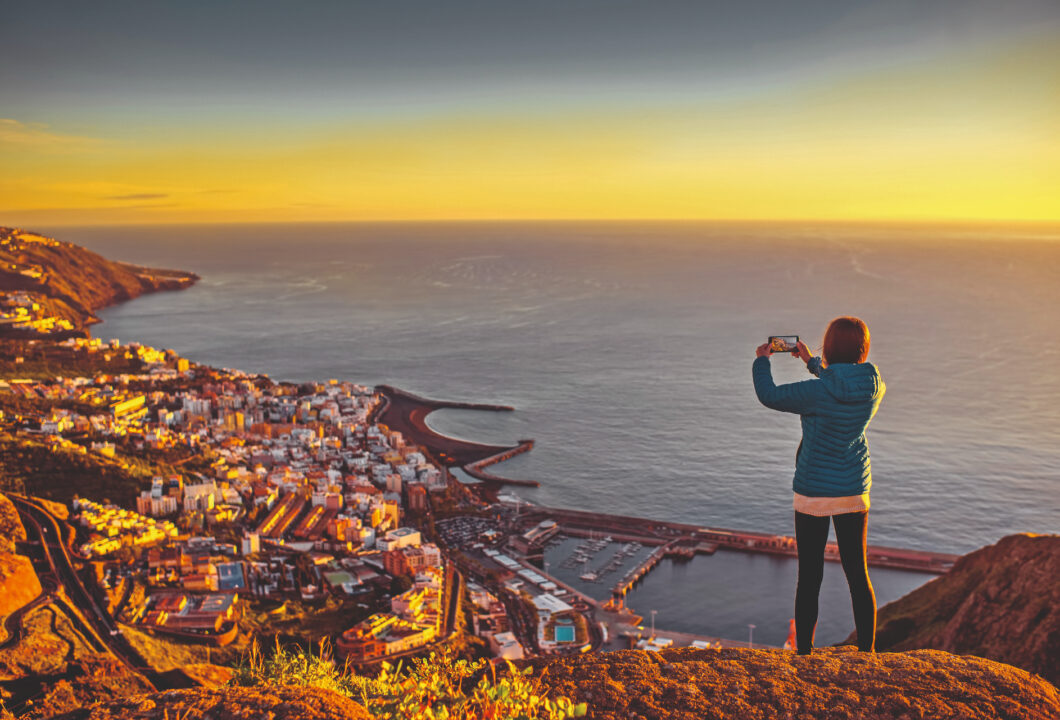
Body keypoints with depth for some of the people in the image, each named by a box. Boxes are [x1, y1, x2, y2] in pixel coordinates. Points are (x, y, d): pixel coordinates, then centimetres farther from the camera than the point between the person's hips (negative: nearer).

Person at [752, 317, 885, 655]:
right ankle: (867, 652, 21)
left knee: (809, 577, 7)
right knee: (858, 575, 14)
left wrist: (762, 360, 10)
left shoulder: (818, 392, -22)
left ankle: (804, 653, 16)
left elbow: (769, 395, -8)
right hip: (854, 491, 4)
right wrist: (811, 361, 28)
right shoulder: (874, 387, -5)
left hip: (813, 493, -4)